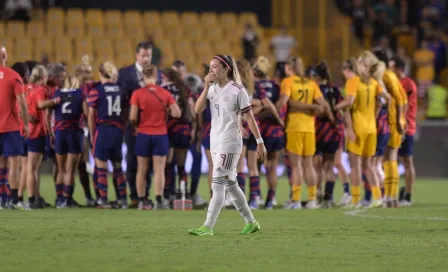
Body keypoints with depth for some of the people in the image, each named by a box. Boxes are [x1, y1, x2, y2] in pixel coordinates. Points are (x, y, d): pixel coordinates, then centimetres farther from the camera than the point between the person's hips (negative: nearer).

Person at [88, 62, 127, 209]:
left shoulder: (95, 91, -6)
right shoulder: (120, 90, 5)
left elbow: (91, 116, -4)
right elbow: (124, 113, 3)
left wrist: (92, 134, 5)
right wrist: (122, 129, 9)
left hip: (102, 130, -4)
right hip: (118, 130, 4)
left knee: (101, 168, 1)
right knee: (118, 166, 14)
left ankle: (104, 200, 0)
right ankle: (123, 199, 12)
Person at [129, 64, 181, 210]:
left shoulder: (137, 94, -8)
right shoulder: (165, 94, -3)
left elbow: (133, 117, -11)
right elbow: (177, 113, -6)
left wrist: (136, 124, 10)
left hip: (143, 134, 0)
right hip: (160, 135, 0)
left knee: (142, 170, 10)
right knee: (159, 170, 0)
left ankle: (142, 201, 12)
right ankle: (159, 202, -7)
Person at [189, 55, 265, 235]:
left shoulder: (237, 90, -9)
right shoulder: (212, 88, 9)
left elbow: (249, 117, -7)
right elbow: (198, 109, -3)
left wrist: (259, 142, -8)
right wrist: (206, 86, -11)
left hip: (230, 143, -7)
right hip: (215, 142, 7)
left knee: (218, 184, -12)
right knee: (230, 185, 12)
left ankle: (208, 227, -15)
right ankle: (251, 222, 22)